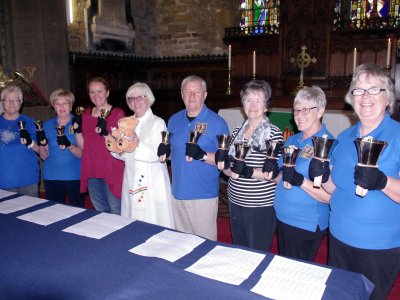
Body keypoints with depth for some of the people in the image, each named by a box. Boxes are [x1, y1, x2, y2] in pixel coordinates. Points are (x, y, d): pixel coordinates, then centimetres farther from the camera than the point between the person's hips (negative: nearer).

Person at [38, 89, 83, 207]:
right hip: (51, 177, 3)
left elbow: (81, 154, -8)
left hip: (74, 176, -2)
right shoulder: (47, 125, 7)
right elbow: (44, 156, 5)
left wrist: (69, 145, -26)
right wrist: (42, 143, -14)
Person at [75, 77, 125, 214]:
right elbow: (83, 146, 11)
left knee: (116, 213, 1)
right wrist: (77, 130, -5)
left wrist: (105, 133, -26)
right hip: (91, 172, 5)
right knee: (100, 212, 18)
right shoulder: (86, 114, 10)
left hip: (111, 171, -5)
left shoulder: (117, 113, -6)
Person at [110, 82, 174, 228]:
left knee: (153, 221, -2)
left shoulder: (158, 123, -6)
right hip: (131, 180, 6)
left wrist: (138, 144, -29)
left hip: (151, 183, -6)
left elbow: (158, 154, -17)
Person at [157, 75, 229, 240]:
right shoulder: (174, 120, 9)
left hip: (204, 195, -5)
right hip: (178, 192, 5)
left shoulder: (217, 122, -8)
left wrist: (203, 155, -26)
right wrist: (164, 150, -4)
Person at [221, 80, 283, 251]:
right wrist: (229, 168, -11)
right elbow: (227, 169, 11)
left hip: (261, 207, -5)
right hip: (235, 203, 6)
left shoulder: (274, 134, -11)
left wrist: (248, 171, -27)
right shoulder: (237, 132, 7)